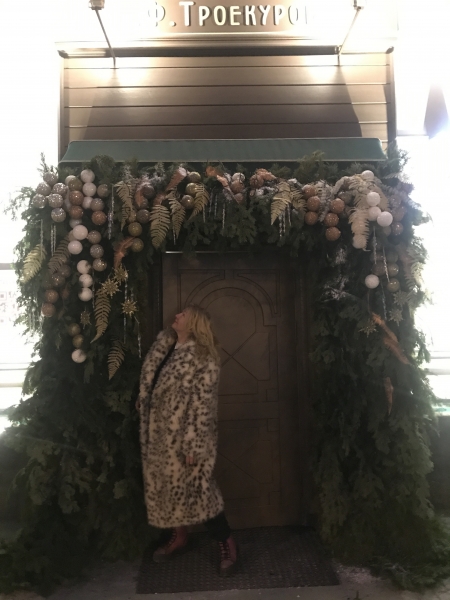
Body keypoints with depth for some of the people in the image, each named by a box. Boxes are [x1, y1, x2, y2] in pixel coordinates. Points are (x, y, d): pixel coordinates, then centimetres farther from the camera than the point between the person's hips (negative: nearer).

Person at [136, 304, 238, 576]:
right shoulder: (167, 349, 8)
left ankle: (227, 544, 15)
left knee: (195, 488, -1)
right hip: (161, 436, 8)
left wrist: (194, 445, -23)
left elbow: (203, 405, -21)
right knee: (166, 486, 17)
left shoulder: (203, 358, -17)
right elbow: (151, 388, 19)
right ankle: (179, 537, 37)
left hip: (185, 436, -8)